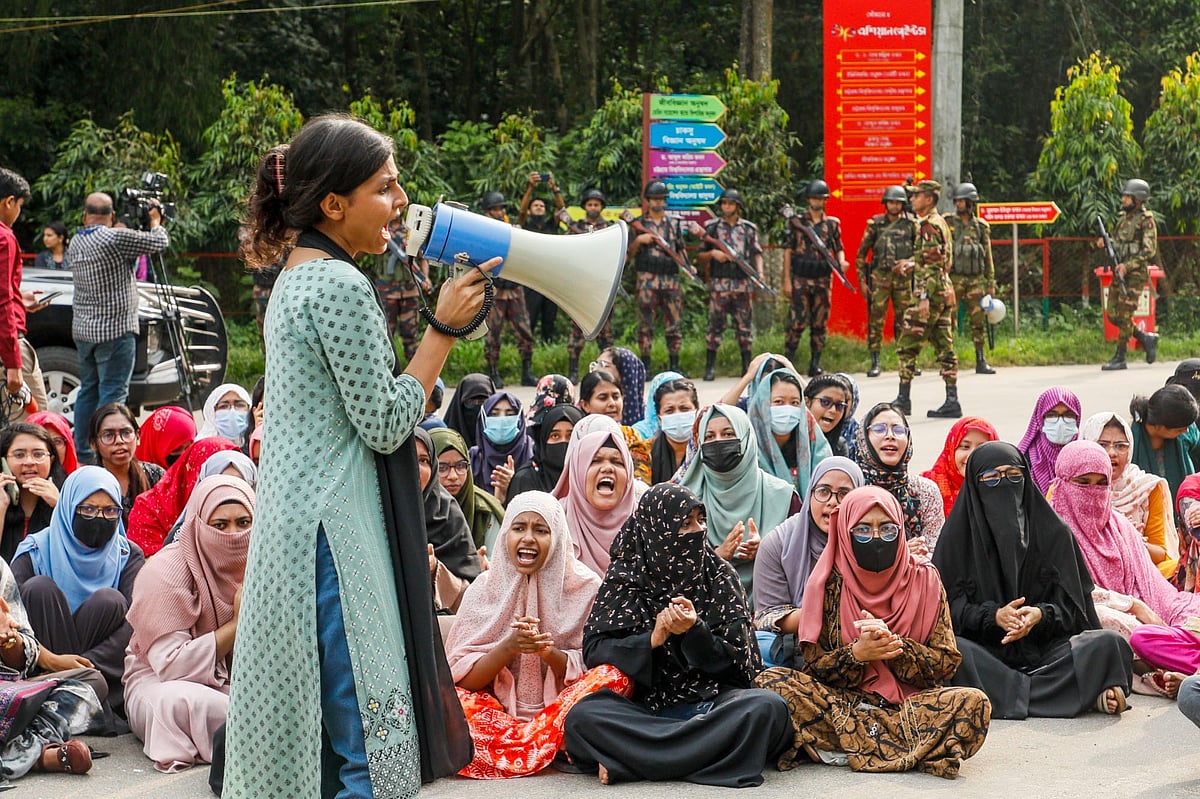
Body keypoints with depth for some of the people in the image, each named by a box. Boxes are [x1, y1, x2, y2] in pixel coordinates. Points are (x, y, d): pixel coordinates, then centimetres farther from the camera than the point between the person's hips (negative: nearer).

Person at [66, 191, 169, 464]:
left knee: (88, 390, 15)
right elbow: (159, 242, -10)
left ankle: (82, 453, 17)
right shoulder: (114, 238, -16)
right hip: (114, 329, -7)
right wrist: (155, 220, 8)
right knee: (112, 394, -7)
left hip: (83, 329, 8)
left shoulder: (76, 243, 7)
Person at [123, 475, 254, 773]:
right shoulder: (165, 573, -17)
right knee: (180, 702, -40)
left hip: (233, 681, 4)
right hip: (158, 681, -4)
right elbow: (171, 664, -24)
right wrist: (236, 624, -21)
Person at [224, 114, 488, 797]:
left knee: (302, 729, 13)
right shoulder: (343, 286, -16)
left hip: (294, 520, 10)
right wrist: (444, 329, -10)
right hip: (340, 531, -10)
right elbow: (385, 424, -15)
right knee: (367, 737, -7)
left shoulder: (298, 278, 15)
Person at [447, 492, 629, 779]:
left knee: (613, 677, -27)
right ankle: (559, 748, -26)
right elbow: (462, 678, -3)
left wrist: (548, 652, -20)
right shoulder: (485, 588, 2)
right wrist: (508, 647, -21)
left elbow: (589, 670, -1)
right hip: (500, 710, 1)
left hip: (561, 709, -1)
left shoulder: (584, 586, 0)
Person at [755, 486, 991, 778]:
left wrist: (895, 645, -17)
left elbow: (946, 663, 0)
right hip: (842, 701, 1)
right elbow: (813, 664, 1)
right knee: (771, 681, -26)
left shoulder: (924, 579, 4)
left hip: (909, 702, -1)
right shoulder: (829, 582, 3)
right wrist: (856, 653, -18)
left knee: (974, 702, -29)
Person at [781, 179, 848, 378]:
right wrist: (787, 280, -4)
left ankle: (815, 364, 12)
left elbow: (838, 248, 17)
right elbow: (788, 251, 2)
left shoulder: (832, 224, 10)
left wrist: (842, 262, -8)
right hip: (800, 279, -3)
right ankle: (788, 360, 1)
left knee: (820, 323, 5)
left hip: (823, 280, 3)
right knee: (797, 322, -9)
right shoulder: (796, 222, 2)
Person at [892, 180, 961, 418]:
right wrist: (910, 265, 23)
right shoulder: (940, 223, 18)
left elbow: (932, 265, -19)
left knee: (907, 345, -3)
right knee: (944, 347, 7)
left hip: (931, 293, -10)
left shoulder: (928, 225, -13)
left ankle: (903, 399, -1)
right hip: (945, 292, 10)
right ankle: (952, 401, 4)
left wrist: (924, 297, -21)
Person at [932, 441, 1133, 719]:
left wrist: (1041, 615, -17)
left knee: (1108, 644, -24)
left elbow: (1071, 603, 5)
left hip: (1045, 648, 1)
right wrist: (993, 617, -18)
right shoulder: (959, 534, 6)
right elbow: (950, 604, 0)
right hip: (985, 650, -1)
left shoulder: (1054, 532, 8)